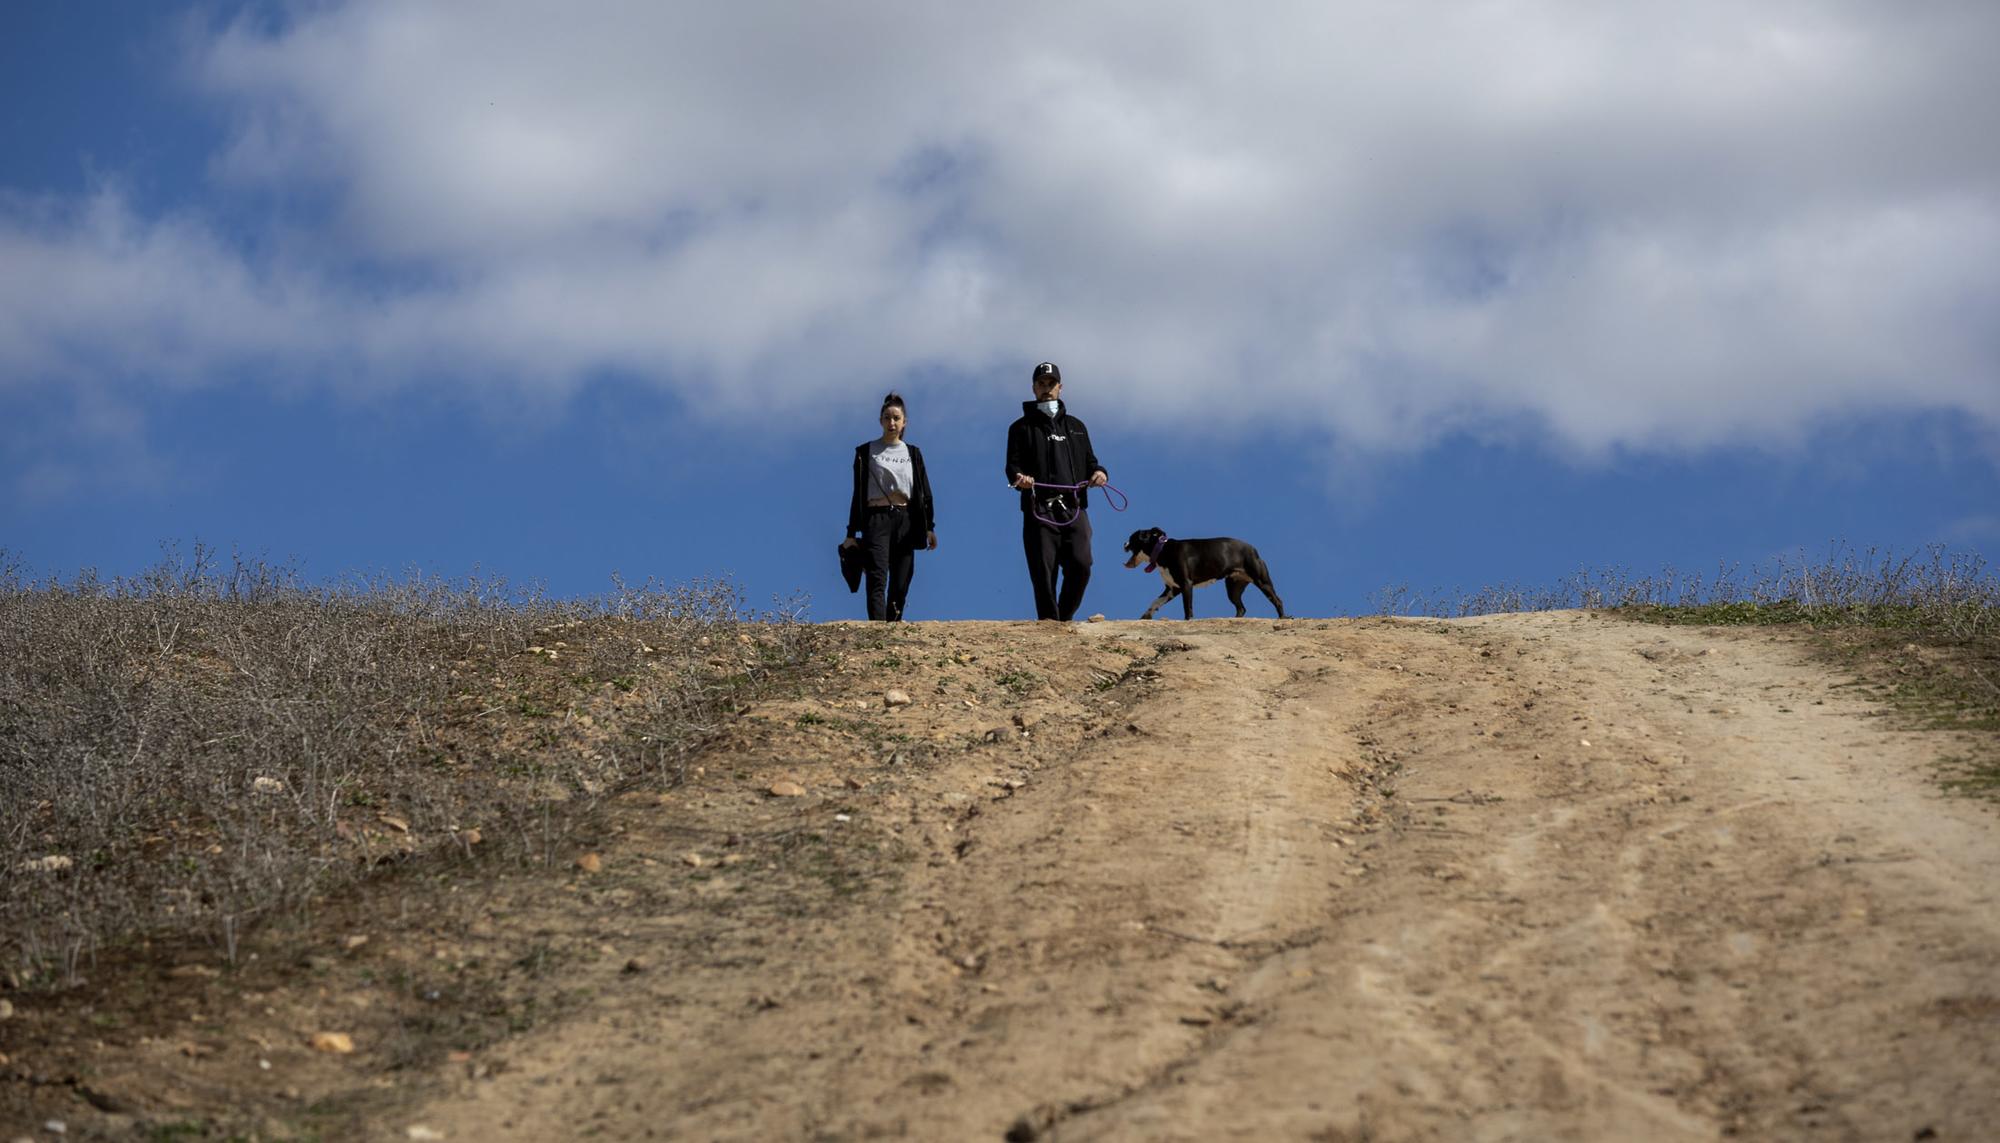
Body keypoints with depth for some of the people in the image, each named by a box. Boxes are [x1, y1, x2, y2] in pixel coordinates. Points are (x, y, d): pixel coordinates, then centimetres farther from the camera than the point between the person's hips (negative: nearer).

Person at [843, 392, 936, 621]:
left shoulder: (913, 453, 14)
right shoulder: (866, 452, 6)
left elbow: (925, 493, 11)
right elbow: (858, 494, 4)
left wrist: (929, 527, 0)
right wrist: (851, 533, 0)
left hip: (905, 521, 3)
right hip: (876, 519, -3)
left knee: (900, 586, 2)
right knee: (877, 581, -18)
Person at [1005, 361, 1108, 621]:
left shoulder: (1076, 427, 25)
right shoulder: (1022, 428, 15)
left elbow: (1089, 460, 24)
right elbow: (1013, 464, 5)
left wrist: (1099, 472, 0)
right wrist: (1018, 477, -19)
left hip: (1074, 509, 2)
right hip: (1039, 510, -2)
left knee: (1081, 565, -13)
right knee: (1043, 574, -8)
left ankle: (1065, 619, 5)